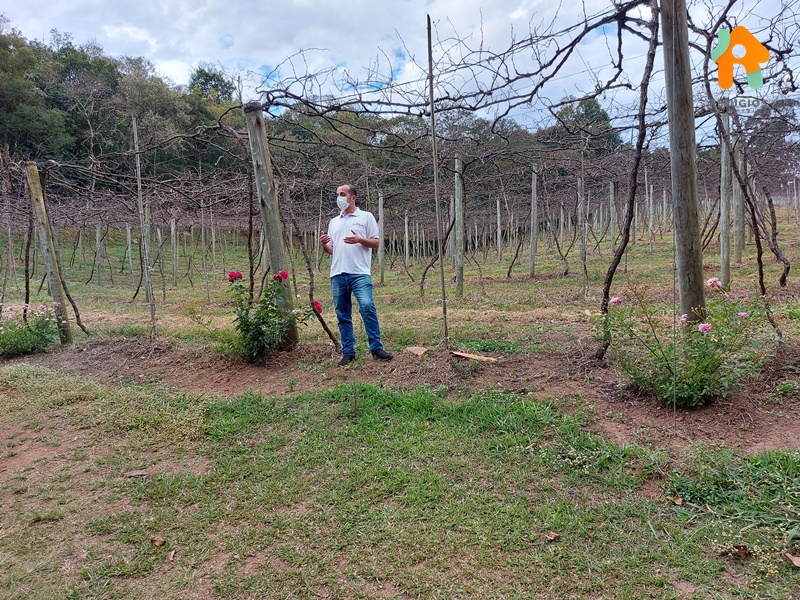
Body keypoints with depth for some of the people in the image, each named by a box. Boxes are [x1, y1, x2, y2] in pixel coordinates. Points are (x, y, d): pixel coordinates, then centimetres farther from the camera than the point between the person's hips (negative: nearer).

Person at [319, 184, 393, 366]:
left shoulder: (366, 217, 8)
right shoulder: (334, 222, 21)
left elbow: (376, 242, 3)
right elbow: (331, 249, 21)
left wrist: (360, 240, -14)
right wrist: (324, 244, -1)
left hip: (360, 273, -5)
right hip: (338, 274, 5)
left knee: (367, 307, -17)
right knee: (342, 314, 5)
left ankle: (376, 347, -7)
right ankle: (348, 352, 12)